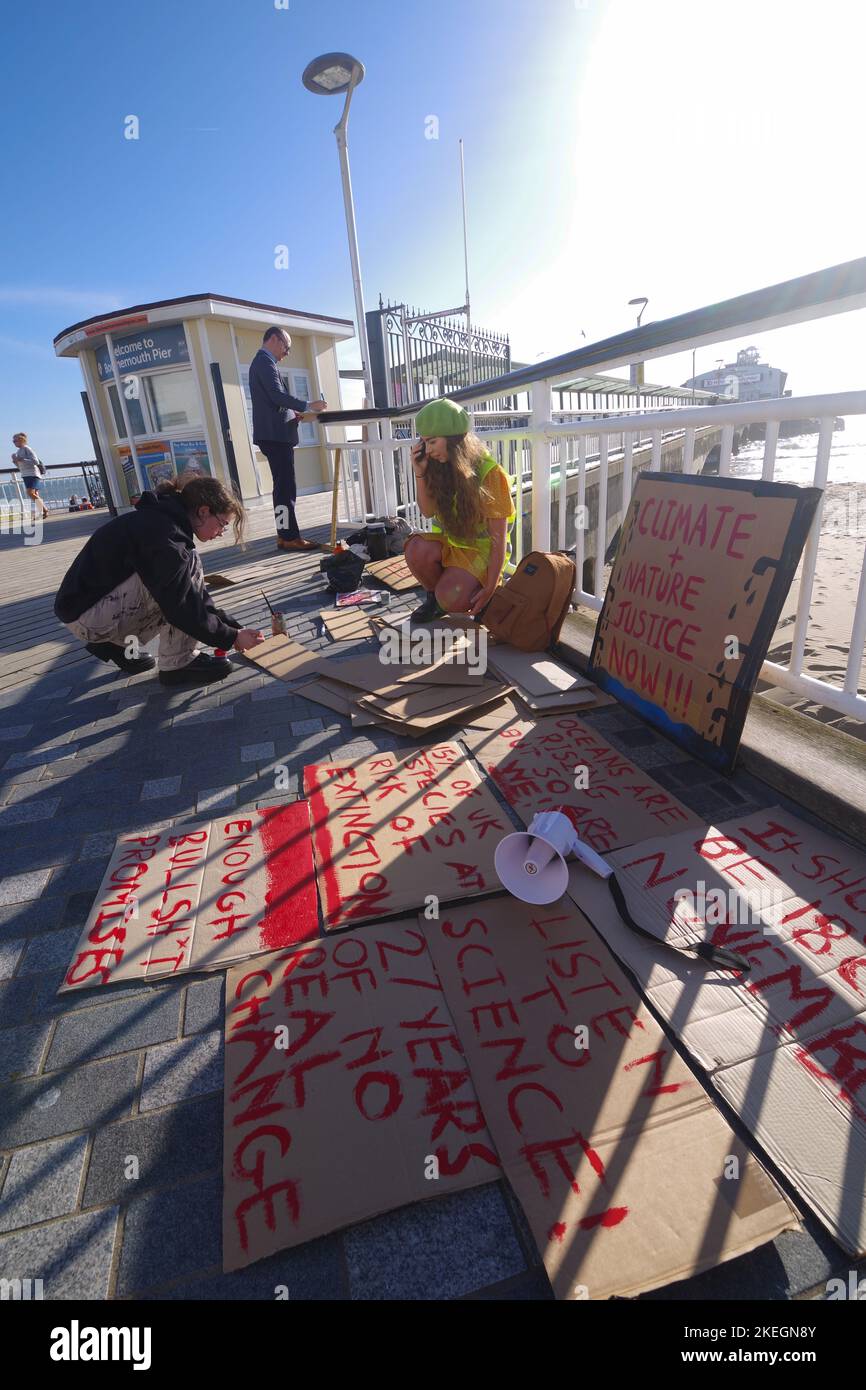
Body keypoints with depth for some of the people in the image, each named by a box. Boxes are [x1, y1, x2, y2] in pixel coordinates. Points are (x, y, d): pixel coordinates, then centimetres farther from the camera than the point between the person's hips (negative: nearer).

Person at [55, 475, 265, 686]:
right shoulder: (164, 536, -24)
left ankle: (115, 642, 16)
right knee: (190, 565, -20)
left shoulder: (163, 519, 7)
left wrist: (232, 627, 4)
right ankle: (178, 664, -14)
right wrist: (231, 637, -15)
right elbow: (183, 608, -24)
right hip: (86, 616, -10)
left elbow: (195, 596, 8)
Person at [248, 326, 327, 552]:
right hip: (275, 434, -11)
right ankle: (289, 537, -12)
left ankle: (285, 534, 13)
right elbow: (278, 396, -20)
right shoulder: (265, 362, -8)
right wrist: (308, 406, -16)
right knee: (286, 488, -12)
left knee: (284, 487, 10)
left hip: (274, 434, 11)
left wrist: (292, 413, 16)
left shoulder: (262, 362, 24)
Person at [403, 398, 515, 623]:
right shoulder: (439, 467, -5)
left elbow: (499, 538, -19)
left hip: (482, 548, -4)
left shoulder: (490, 473, -20)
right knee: (417, 550, -29)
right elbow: (428, 511, -1)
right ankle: (435, 595, -1)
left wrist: (490, 589, -22)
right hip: (449, 542, 5)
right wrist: (420, 473, -16)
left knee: (452, 600, -28)